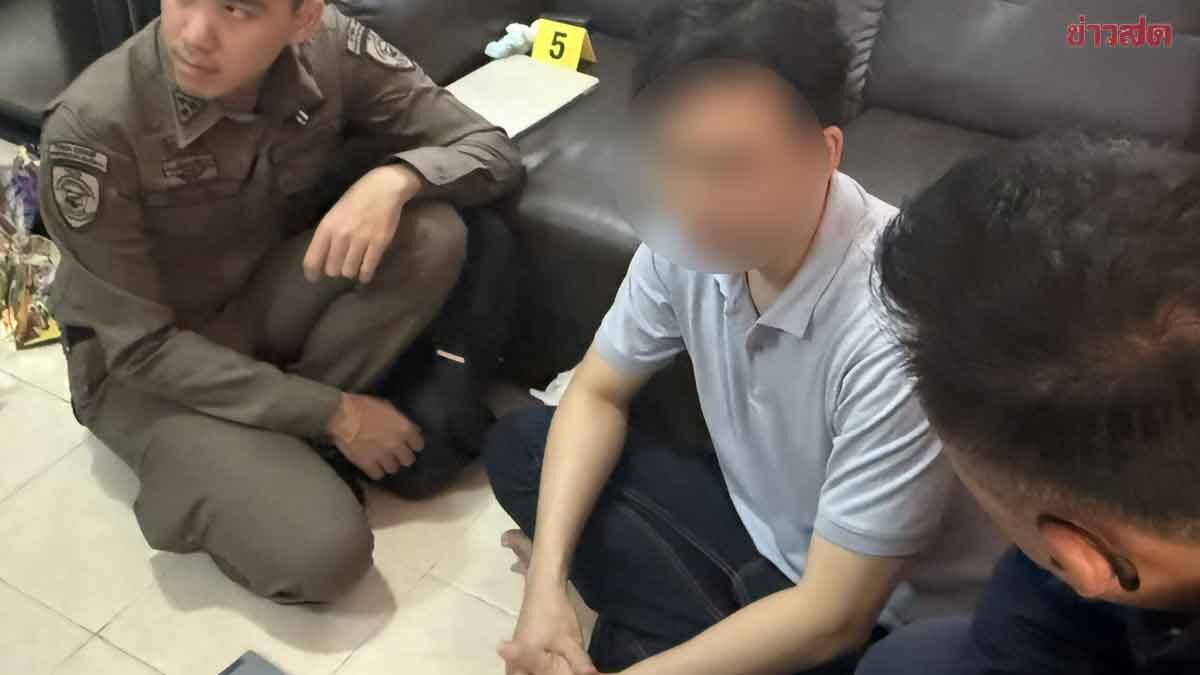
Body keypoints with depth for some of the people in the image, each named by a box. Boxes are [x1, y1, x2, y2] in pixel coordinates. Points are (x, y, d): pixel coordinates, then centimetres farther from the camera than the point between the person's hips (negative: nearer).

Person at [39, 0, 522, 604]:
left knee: (434, 235, -24)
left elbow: (491, 149, -12)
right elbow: (142, 346, -22)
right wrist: (334, 412, -22)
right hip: (143, 365, -4)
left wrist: (394, 179, -35)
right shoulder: (93, 126, -28)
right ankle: (230, 468, 9)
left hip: (269, 296, 5)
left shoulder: (330, 49, -19)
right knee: (322, 553, -24)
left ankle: (288, 430, -6)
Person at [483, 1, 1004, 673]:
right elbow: (597, 394, 0)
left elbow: (832, 617, -27)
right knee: (522, 443, 1)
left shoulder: (895, 328, -35)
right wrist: (547, 582, -12)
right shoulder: (689, 236, -16)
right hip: (756, 525, 6)